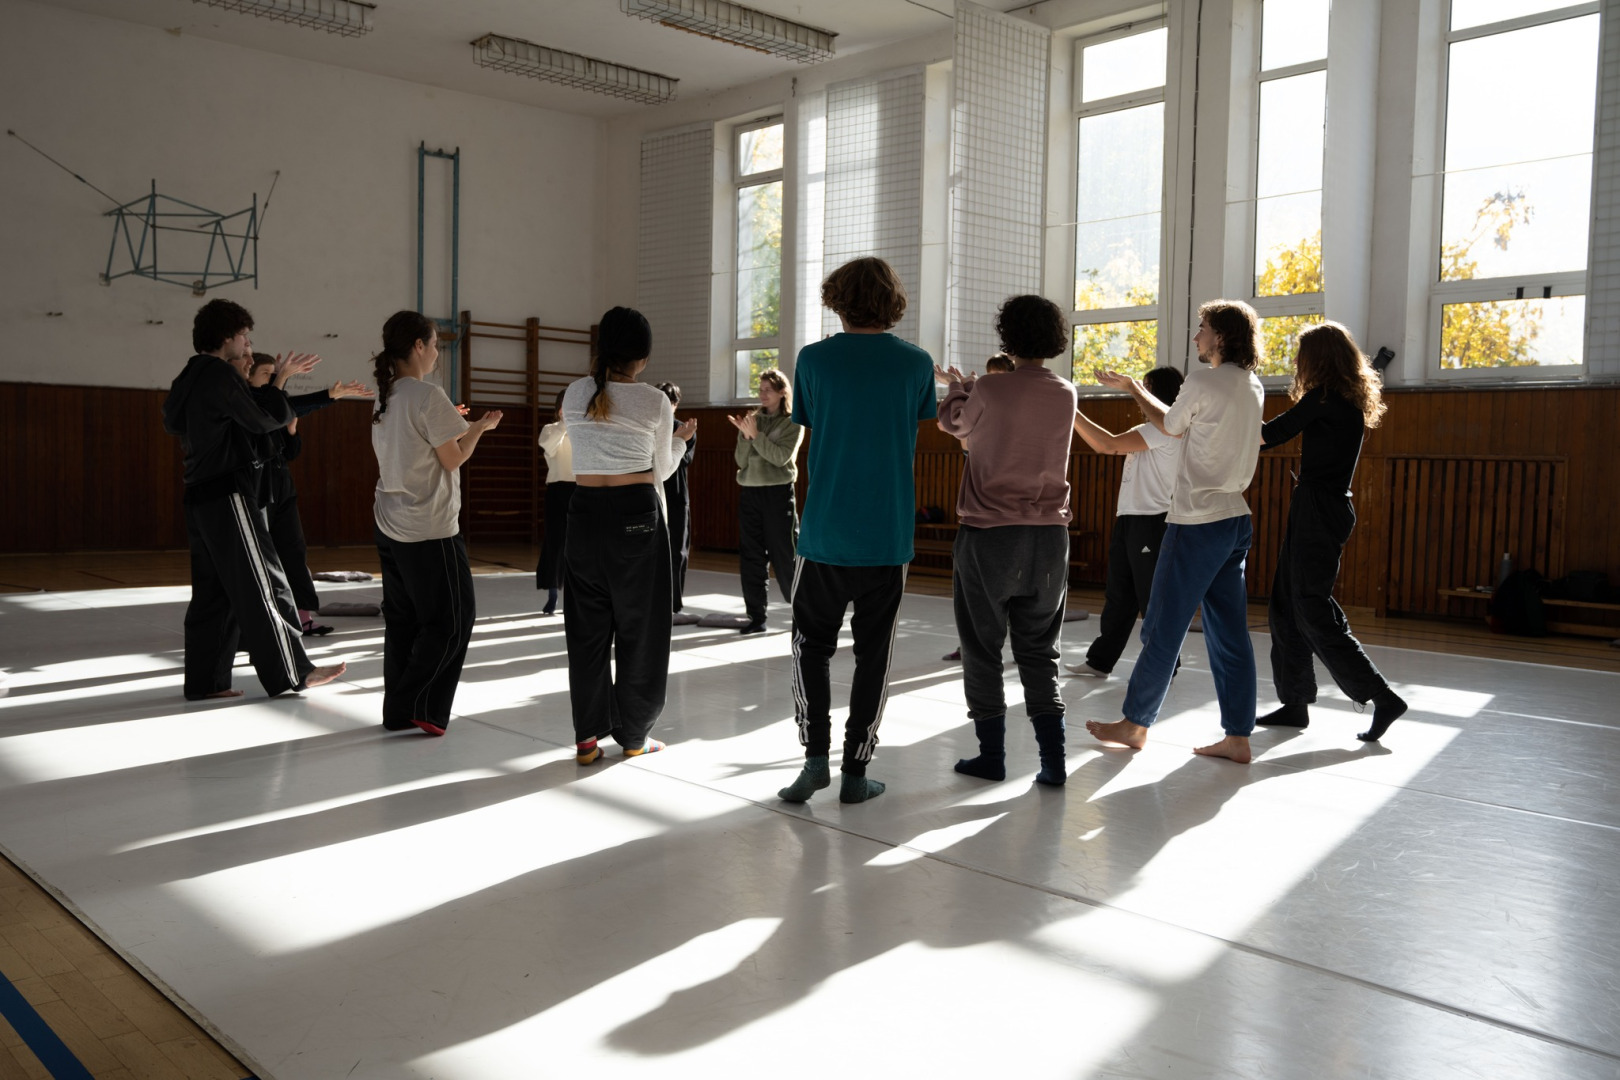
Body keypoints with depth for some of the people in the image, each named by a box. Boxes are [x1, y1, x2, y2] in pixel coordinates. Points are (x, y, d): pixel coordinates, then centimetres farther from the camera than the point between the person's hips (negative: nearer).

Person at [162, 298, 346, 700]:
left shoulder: (190, 378, 18)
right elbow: (261, 420, -10)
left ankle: (204, 680, 12)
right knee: (264, 586, -4)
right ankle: (292, 672, 1)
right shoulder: (221, 374, -11)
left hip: (200, 498, 9)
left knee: (214, 591, 11)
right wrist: (286, 407, 11)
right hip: (229, 497, -9)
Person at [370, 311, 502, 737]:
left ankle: (399, 710, 16)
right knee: (453, 617, 2)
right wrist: (480, 427, 3)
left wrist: (451, 426, 17)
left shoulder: (384, 398, 10)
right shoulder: (428, 397, -15)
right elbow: (453, 459, -11)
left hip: (391, 525, 9)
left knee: (403, 619, 12)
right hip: (429, 529, -9)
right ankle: (418, 706, 1)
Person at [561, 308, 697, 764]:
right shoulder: (655, 402, -5)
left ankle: (587, 736, 12)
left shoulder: (575, 394, 3)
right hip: (637, 512, -3)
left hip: (585, 510, 3)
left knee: (588, 625, 10)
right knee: (638, 624, 8)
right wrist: (680, 439, 23)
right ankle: (633, 734, 16)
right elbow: (660, 471, 4)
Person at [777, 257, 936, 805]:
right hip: (888, 536, 0)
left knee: (812, 645, 15)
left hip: (824, 533, 0)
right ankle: (855, 770, 12)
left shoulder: (814, 359, -3)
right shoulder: (916, 363, -1)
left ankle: (815, 757, 6)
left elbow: (808, 425, 8)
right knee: (873, 654, 9)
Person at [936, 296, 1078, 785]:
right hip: (1049, 537, 4)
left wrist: (957, 388, 31)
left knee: (982, 650, 8)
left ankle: (992, 755, 12)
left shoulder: (990, 390, -10)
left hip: (987, 535, -4)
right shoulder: (1066, 394, 2)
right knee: (1038, 652, 11)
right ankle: (1053, 758, 6)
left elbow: (955, 423, 10)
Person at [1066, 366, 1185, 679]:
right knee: (1119, 595, 12)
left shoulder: (1166, 427, -14)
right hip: (1128, 519, 10)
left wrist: (1073, 413, -18)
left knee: (1151, 598, -2)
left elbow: (1109, 445, -20)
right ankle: (1100, 661, 18)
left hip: (1150, 521, -10)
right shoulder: (1149, 430, 19)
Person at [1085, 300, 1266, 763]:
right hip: (1235, 518, 8)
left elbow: (1170, 425, 4)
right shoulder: (1252, 386, 11)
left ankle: (1135, 724, 14)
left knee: (1163, 629, 3)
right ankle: (1238, 736, 10)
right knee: (1229, 632, 8)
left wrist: (1131, 388, 19)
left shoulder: (1204, 381, -12)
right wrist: (1132, 388, 25)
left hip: (1198, 522, -8)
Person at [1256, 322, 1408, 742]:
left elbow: (1273, 434, -6)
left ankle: (1381, 697, -6)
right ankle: (1294, 703, 16)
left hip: (1317, 509, -9)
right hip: (1327, 507, 9)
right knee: (1285, 605, 11)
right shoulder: (1351, 401, 16)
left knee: (1312, 610, -8)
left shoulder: (1325, 396, -11)